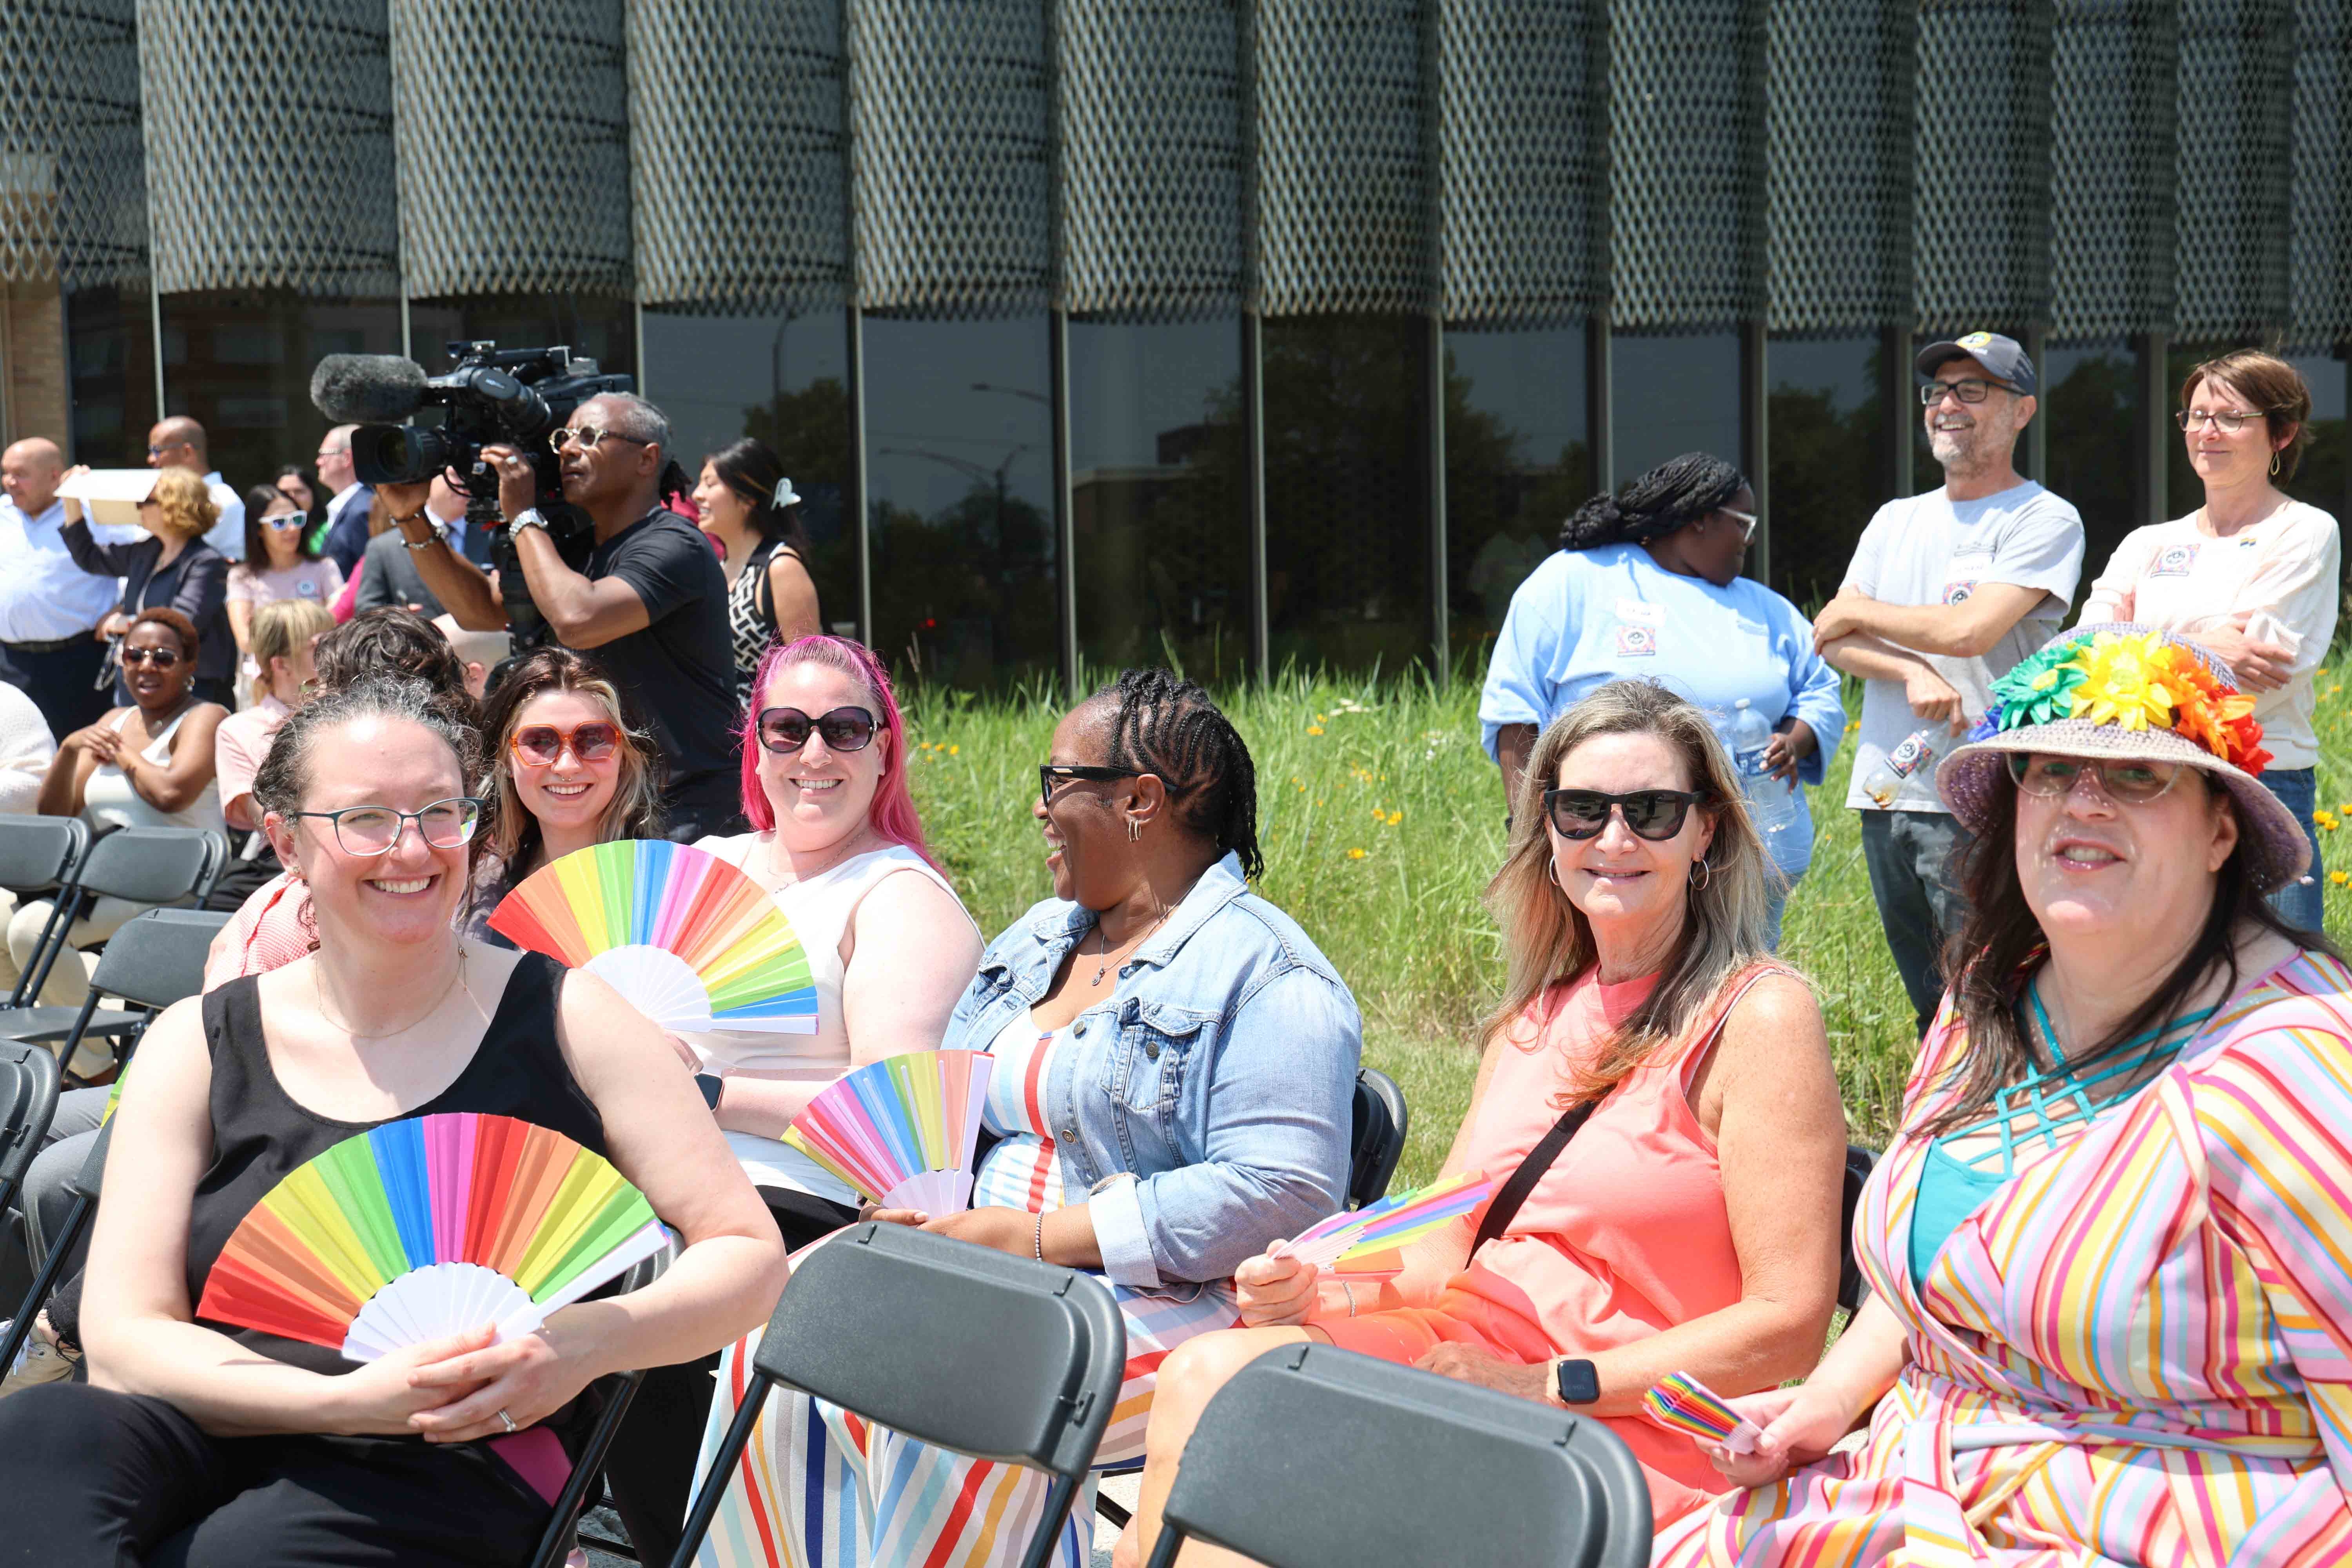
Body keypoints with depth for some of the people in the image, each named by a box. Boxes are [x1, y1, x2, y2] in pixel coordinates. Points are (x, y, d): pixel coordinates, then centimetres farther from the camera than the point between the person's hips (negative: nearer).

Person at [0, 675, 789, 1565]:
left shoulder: (565, 1018, 5)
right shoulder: (198, 1044, 9)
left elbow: (748, 1257, 4)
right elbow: (124, 1336, 1)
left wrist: (588, 1343, -17)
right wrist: (347, 1399, -17)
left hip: (465, 1464, -3)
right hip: (222, 1438, 4)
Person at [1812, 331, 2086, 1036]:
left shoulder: (2045, 520, -2)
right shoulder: (1895, 520, 18)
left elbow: (1969, 630, -16)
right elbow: (1832, 640, 8)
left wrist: (1856, 611, 0)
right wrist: (1914, 673, -12)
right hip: (1885, 796, 6)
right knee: (1932, 1009, 12)